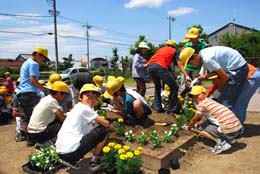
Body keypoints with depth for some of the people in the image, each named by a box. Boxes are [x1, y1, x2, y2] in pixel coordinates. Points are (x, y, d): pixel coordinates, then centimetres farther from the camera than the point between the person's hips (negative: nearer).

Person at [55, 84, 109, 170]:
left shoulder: (77, 107, 18)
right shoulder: (84, 108, -7)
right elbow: (106, 124, -4)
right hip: (71, 151, -9)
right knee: (103, 130, 0)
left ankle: (70, 160, 21)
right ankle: (95, 161, 12)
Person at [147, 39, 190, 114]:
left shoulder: (160, 49, 38)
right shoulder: (174, 51, 26)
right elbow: (179, 64, 13)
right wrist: (187, 76, 6)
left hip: (150, 66, 6)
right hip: (160, 67, -6)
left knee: (157, 86, 28)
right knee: (174, 87, 6)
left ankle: (158, 107, 26)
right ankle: (171, 109, 6)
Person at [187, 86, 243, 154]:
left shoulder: (202, 103, -5)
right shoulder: (210, 101, 19)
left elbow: (194, 119, 7)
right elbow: (205, 119, 28)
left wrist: (189, 127, 24)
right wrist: (195, 125, 35)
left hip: (228, 132, -9)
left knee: (200, 128, 4)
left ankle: (221, 142, -6)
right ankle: (230, 139, 17)